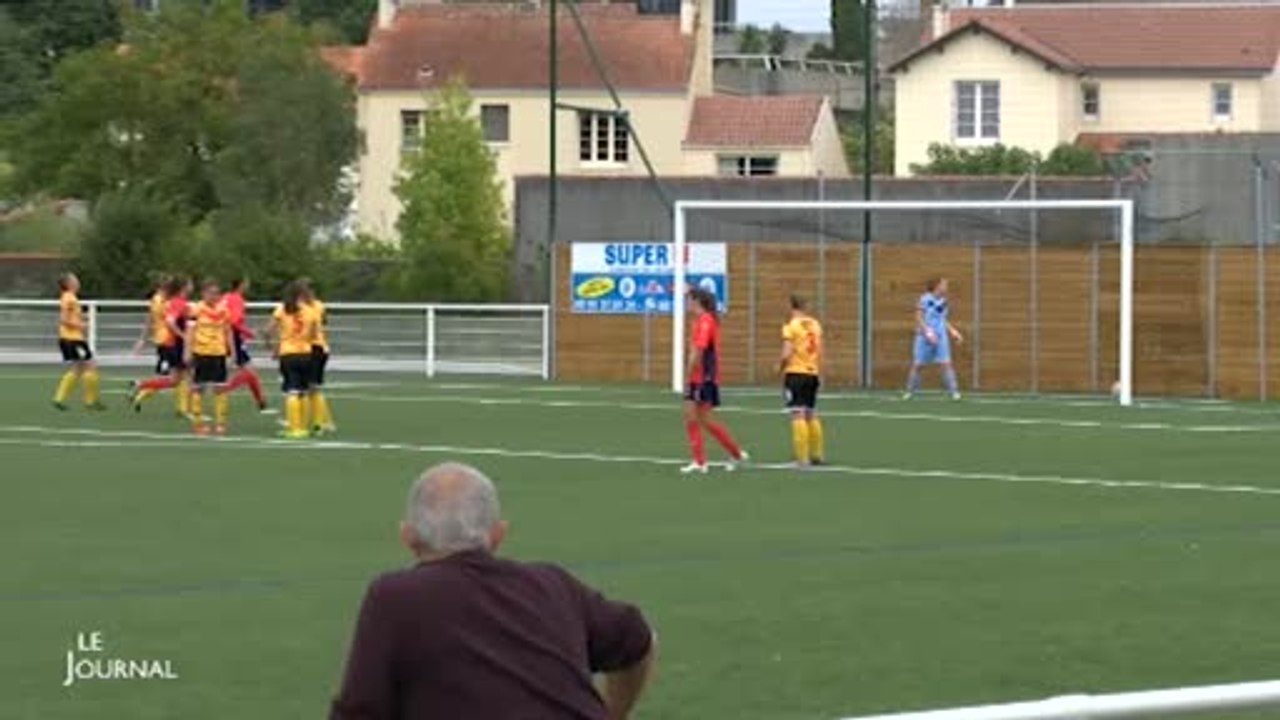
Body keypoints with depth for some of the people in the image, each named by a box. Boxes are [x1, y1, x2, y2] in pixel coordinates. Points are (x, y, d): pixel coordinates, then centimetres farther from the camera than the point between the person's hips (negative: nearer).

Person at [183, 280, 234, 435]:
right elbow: (190, 332, -7)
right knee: (198, 388, 3)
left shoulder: (223, 311, 7)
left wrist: (231, 351, 12)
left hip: (219, 353, 4)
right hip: (201, 353, -4)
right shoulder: (196, 309, -6)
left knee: (220, 388, 2)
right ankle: (197, 422, 9)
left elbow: (227, 332, 15)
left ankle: (220, 422, 8)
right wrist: (188, 352, -13)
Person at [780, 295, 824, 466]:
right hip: (812, 373, 6)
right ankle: (816, 455, 20)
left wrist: (782, 369, 2)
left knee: (798, 415, -6)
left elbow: (787, 354, -14)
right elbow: (820, 352, 9)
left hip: (795, 373, -6)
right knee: (812, 415, 16)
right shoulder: (815, 325, 7)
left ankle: (802, 458, -10)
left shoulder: (790, 326, -9)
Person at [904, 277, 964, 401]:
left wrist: (953, 332, 9)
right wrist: (927, 332, -20)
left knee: (946, 363, -7)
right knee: (917, 364, 0)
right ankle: (910, 391, 15)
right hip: (924, 337, -4)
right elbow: (919, 318, -10)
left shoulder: (943, 302, 9)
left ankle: (954, 392, -4)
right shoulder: (925, 299, -8)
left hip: (941, 337, 4)